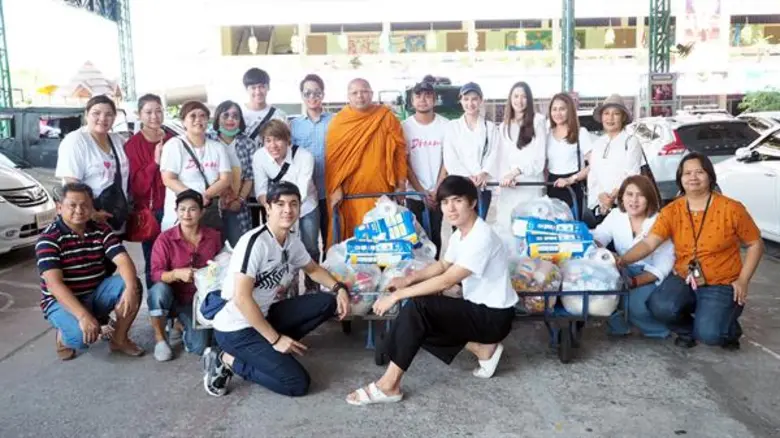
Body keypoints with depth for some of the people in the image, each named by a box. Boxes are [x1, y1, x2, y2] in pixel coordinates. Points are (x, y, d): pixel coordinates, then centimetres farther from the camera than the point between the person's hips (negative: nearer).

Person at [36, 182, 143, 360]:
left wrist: (131, 287, -36)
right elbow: (54, 284, -26)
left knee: (133, 284, -22)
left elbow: (123, 260, -14)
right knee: (82, 336, -33)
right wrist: (83, 315, -37)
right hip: (62, 301, -4)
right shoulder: (49, 238, -17)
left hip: (96, 294, 5)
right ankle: (63, 334, 6)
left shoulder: (101, 230, -2)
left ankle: (119, 339, -4)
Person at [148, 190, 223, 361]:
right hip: (172, 296, -1)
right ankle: (160, 339, -10)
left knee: (199, 347, -17)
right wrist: (177, 273, -35)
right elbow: (156, 274, -17)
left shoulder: (214, 236, -3)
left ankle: (184, 324, 21)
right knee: (159, 290, -37)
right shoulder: (165, 239, -11)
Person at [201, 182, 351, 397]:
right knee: (298, 384, -15)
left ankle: (267, 351, 1)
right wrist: (275, 339, -22)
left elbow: (313, 269, 21)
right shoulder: (255, 242, -23)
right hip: (237, 329, -8)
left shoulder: (292, 241, 2)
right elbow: (241, 298, -27)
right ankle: (226, 360, -1)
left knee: (328, 302, -2)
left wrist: (339, 288, 1)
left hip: (263, 315, 8)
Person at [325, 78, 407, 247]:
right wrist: (335, 189, -7)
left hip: (381, 191, 0)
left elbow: (400, 150, 2)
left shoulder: (386, 117, 3)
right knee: (350, 239, 6)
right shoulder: (339, 122, 4)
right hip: (349, 193, 0)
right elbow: (332, 158, 1)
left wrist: (400, 185, -2)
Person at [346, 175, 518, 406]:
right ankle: (483, 348, 8)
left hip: (494, 316, -10)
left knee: (417, 307, -25)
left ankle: (388, 385, -18)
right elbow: (443, 265, 20)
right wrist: (409, 278, 2)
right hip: (477, 308, 10)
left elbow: (446, 281, -28)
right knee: (419, 323, 5)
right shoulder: (459, 234, 5)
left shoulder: (482, 237, -25)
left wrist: (397, 295, -25)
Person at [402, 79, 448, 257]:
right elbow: (405, 163, -1)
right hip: (414, 192, 0)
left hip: (438, 192, 0)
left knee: (435, 234, 6)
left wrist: (437, 190, -6)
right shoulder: (405, 126, -2)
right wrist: (422, 192, -5)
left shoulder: (445, 125, -1)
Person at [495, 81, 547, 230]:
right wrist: (503, 177, -7)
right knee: (506, 226, 1)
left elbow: (539, 157, -6)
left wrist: (515, 172, -15)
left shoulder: (537, 121, -1)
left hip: (530, 184, -4)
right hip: (508, 187, 4)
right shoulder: (504, 126, 17)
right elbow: (501, 157, 12)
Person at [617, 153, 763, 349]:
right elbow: (648, 243, -15)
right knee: (660, 307, -27)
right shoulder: (672, 211, -4)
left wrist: (742, 281, -8)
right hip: (683, 280, 2)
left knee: (708, 334, -23)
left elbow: (756, 244, 0)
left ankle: (729, 329, 17)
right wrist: (623, 260, -33)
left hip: (721, 285, -2)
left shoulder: (731, 209, -10)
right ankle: (687, 330, 9)